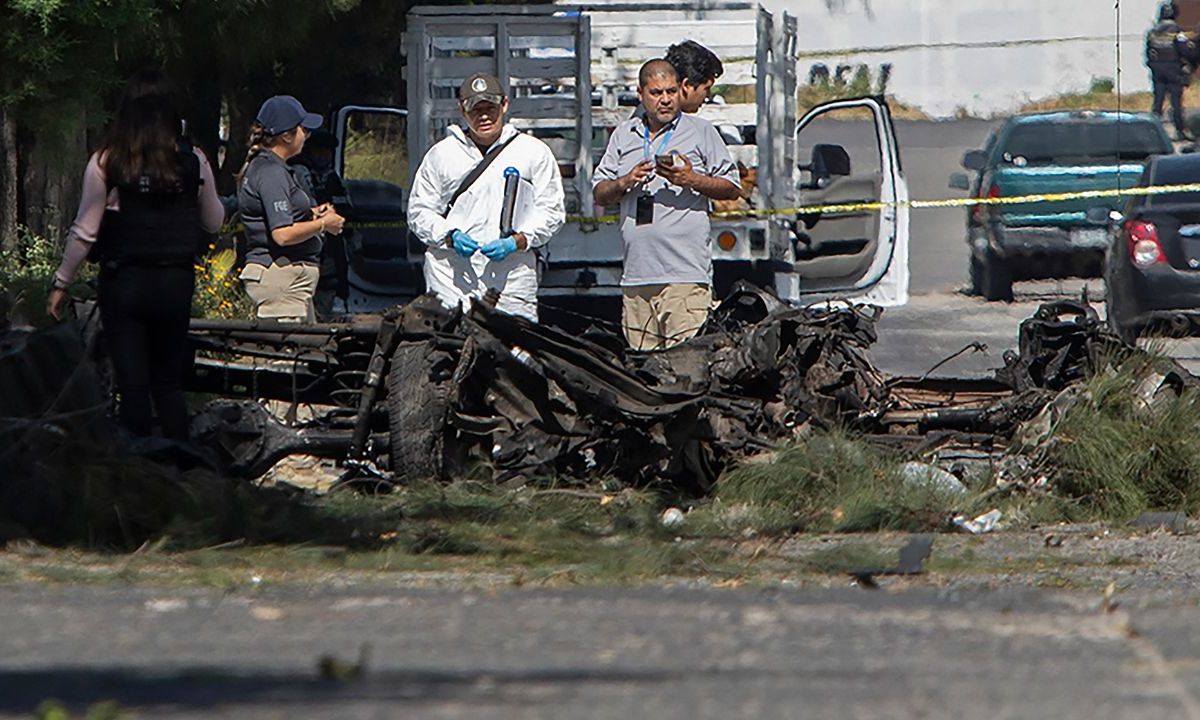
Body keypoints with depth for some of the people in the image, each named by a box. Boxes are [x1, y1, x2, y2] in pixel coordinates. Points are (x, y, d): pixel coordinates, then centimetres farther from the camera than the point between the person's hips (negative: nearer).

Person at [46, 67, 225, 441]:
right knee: (169, 383, 15)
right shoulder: (193, 161, -3)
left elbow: (85, 231, -6)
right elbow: (214, 222, 10)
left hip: (124, 282, -2)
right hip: (176, 283, 2)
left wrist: (61, 283, 4)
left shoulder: (107, 161, -9)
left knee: (133, 385, 2)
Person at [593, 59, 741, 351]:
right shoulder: (624, 135, 18)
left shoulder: (701, 132, 8)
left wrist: (691, 180, -9)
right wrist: (626, 182, -2)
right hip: (636, 276, 4)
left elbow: (732, 188, 7)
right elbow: (599, 194, 19)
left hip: (685, 274, -4)